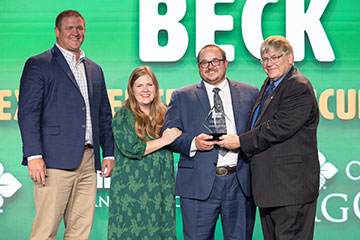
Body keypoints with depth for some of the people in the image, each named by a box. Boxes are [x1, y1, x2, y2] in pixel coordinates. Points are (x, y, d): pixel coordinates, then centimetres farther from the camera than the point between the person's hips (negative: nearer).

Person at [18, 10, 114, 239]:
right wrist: (34, 156, -15)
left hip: (88, 161, 6)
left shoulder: (95, 70, 20)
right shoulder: (38, 65, 1)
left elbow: (105, 114, 23)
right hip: (55, 160, -6)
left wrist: (109, 153, 15)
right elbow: (28, 113, -6)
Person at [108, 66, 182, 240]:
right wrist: (162, 141, -9)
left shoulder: (163, 114, 13)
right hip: (131, 189, -4)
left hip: (160, 187, 4)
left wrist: (176, 137, -1)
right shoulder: (123, 116, -2)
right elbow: (130, 149, -13)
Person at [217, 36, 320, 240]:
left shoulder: (299, 87, -13)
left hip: (291, 184, -10)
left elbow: (280, 127, -21)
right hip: (269, 184, 10)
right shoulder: (269, 85, 18)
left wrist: (241, 142, -15)